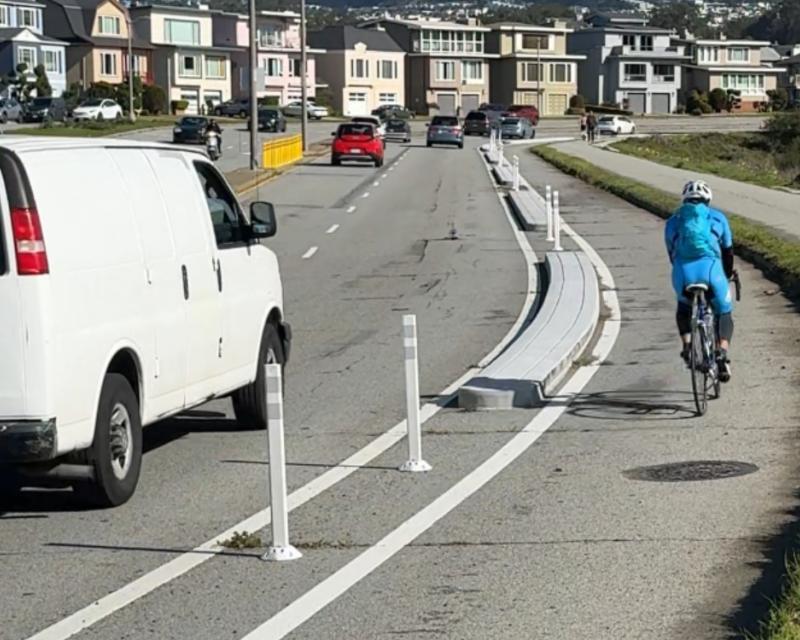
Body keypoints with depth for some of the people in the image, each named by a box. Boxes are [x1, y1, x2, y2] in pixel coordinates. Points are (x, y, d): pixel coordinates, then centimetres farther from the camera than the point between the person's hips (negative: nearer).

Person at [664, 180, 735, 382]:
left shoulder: (674, 221, 23)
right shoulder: (717, 218, 20)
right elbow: (727, 250, 27)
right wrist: (728, 274, 43)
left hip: (683, 273, 1)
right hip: (710, 269, -1)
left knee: (684, 308, 32)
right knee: (724, 313, 18)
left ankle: (686, 344, 10)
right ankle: (723, 352, -6)